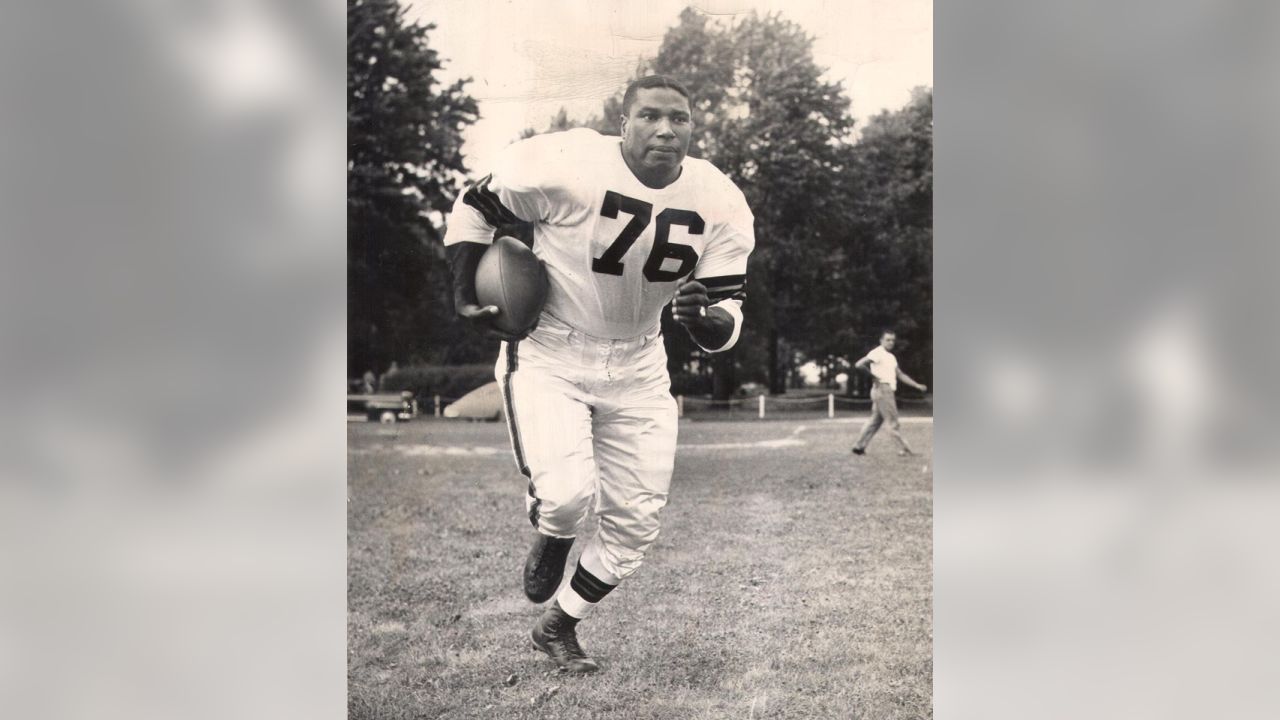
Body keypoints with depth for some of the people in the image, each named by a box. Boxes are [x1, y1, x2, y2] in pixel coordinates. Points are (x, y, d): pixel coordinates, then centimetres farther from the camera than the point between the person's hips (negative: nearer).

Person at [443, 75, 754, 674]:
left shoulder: (719, 206, -10)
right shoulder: (564, 167, -23)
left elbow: (728, 323, -6)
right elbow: (474, 206, -5)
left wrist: (707, 317, -29)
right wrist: (467, 296, -12)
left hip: (636, 367, 5)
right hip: (546, 354, -4)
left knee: (635, 526, 7)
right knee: (567, 495, -26)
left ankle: (557, 626, 33)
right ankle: (549, 534, 14)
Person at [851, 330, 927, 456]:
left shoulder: (891, 357, 19)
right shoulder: (877, 353, -9)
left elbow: (900, 375, 23)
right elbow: (859, 364, -20)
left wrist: (917, 385, 18)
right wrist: (873, 376, -15)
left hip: (888, 391, 9)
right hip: (882, 389, -9)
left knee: (875, 421, 10)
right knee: (892, 421, -6)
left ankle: (859, 446, 14)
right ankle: (904, 449, -3)